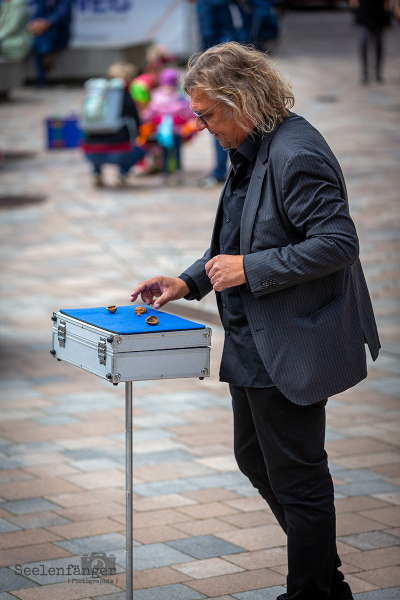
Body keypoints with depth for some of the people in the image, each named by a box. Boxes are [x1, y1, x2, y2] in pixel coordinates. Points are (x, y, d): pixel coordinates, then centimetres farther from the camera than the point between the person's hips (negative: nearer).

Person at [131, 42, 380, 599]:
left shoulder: (296, 154, -22)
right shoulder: (251, 151, 10)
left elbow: (338, 243, -26)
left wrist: (248, 269, -22)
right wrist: (188, 282, 9)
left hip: (291, 345, -11)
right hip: (253, 344, 11)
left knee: (296, 477, 1)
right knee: (254, 458, 20)